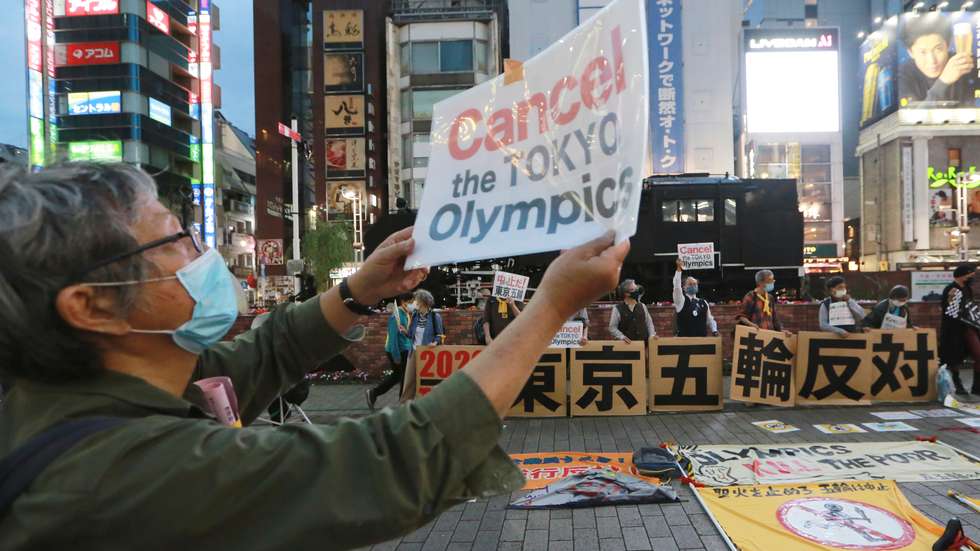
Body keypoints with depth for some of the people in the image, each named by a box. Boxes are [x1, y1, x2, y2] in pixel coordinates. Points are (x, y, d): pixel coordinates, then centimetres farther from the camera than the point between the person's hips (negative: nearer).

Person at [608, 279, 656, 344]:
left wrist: (652, 335, 1)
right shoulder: (617, 309, -3)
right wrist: (622, 337, -16)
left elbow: (649, 323, 16)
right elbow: (612, 327, -2)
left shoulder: (642, 307, 10)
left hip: (643, 343, 4)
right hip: (627, 344, -4)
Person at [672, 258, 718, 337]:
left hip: (702, 339, 4)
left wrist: (714, 331, 3)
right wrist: (679, 269, -20)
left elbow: (710, 320, 21)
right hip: (684, 339, -4)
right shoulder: (681, 300, 2)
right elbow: (677, 286, -13)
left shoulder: (703, 303, 15)